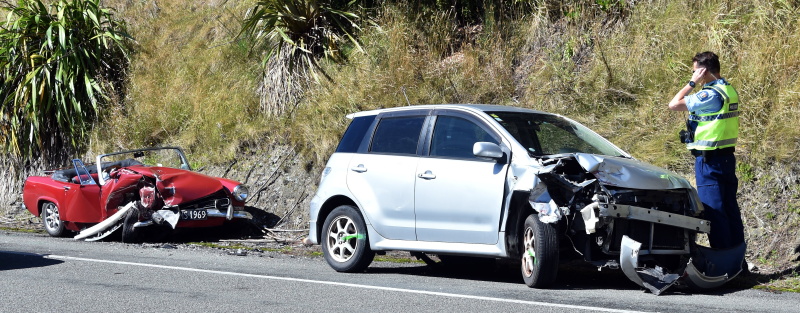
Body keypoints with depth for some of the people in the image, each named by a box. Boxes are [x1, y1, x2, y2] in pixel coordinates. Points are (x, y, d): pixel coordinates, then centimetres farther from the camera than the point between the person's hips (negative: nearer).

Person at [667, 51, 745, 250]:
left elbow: (674, 105, -18)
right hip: (727, 156, 9)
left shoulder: (711, 94, -19)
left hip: (710, 160, -9)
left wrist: (693, 83, -11)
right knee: (730, 209, 13)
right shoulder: (729, 90, 9)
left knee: (713, 211, -4)